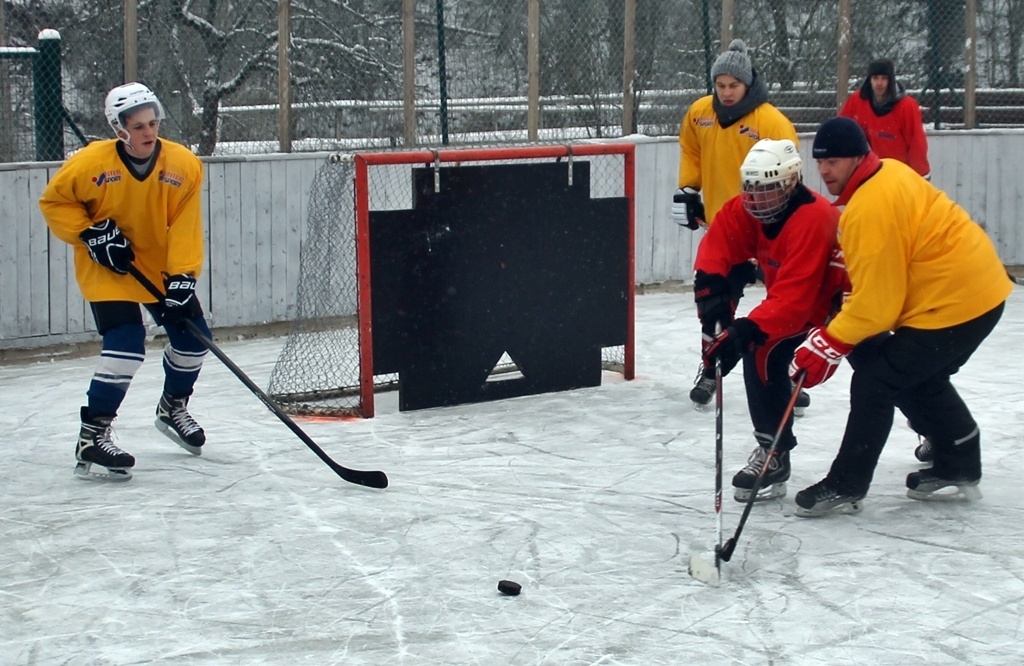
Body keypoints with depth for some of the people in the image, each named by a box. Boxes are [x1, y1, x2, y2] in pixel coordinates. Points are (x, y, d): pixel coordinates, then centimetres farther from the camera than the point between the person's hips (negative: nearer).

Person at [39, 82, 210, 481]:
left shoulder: (184, 166, -13)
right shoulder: (92, 163, -21)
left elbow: (186, 228, -13)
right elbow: (53, 202, -8)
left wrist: (182, 276, -21)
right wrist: (89, 234, -19)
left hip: (159, 267, 5)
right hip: (106, 268, -5)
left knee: (193, 336, 9)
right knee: (126, 345, -21)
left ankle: (172, 408, 38)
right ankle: (92, 437, -15)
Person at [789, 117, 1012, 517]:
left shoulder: (870, 208, -24)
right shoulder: (889, 173, 6)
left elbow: (875, 300, -22)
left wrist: (827, 345, -16)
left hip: (952, 304, -10)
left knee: (875, 382, -5)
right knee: (922, 379, 25)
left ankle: (844, 488, 2)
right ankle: (958, 470, 36)